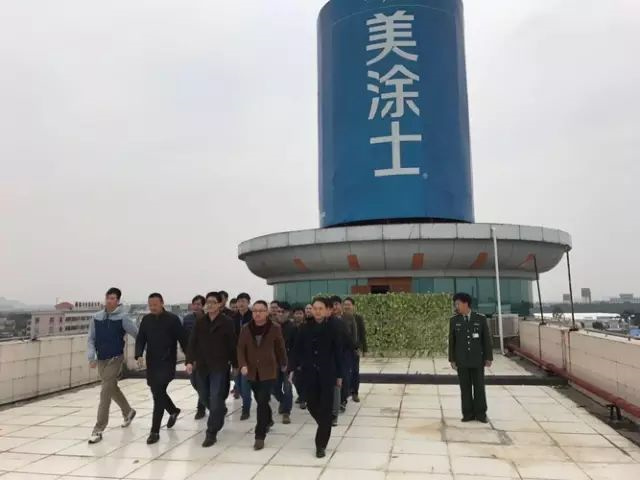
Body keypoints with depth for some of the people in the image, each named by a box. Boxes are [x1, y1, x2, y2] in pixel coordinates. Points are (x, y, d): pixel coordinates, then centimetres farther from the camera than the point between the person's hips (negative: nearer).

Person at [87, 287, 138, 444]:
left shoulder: (122, 318, -11)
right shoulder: (96, 318, 1)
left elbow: (137, 335, -6)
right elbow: (91, 339, 5)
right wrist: (91, 357, -7)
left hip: (115, 359, -5)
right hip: (101, 360, 6)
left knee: (105, 393, -9)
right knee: (112, 389, 20)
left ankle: (98, 430, -2)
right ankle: (128, 412, 43)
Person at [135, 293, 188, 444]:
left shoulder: (173, 319, -9)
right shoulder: (146, 320, 5)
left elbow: (183, 339, -7)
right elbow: (140, 339, 6)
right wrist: (139, 355, -11)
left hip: (167, 363, -6)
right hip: (152, 363, 6)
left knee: (158, 394, -12)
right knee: (157, 392, 17)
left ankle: (155, 431, -4)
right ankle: (173, 411, 45)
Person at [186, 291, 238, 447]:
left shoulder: (227, 322, -7)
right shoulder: (200, 322, 4)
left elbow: (232, 345, -3)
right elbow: (192, 343, 1)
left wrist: (235, 364, 0)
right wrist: (189, 361, -11)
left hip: (219, 367, -5)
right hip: (202, 366, 5)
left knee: (215, 399, -6)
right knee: (204, 397, 16)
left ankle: (211, 433, 2)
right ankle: (219, 413, 44)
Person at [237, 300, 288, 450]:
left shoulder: (275, 328, -9)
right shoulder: (246, 328, -3)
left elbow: (280, 348, 3)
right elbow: (241, 348, -1)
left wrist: (283, 364, 14)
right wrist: (243, 365, -17)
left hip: (269, 371, -4)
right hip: (252, 371, 4)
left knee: (262, 402, -10)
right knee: (260, 401, 19)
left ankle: (260, 436, -3)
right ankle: (269, 420, 45)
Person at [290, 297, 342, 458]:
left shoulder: (332, 328, -5)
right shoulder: (305, 328, 0)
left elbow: (338, 353, -1)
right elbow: (297, 350, 3)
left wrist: (339, 375, 0)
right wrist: (292, 368, -7)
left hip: (327, 373, -2)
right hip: (308, 373, 2)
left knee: (325, 408, -1)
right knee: (312, 405, 10)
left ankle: (321, 444, 9)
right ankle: (325, 429, 39)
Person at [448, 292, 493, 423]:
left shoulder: (480, 319, -4)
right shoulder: (454, 320, -1)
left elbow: (486, 339, -2)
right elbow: (452, 341, 1)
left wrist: (489, 358, -4)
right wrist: (452, 360, -2)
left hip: (477, 359, -1)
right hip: (461, 359, 1)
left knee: (479, 386, 3)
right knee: (465, 387, 4)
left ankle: (480, 414, 15)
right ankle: (468, 414, 13)